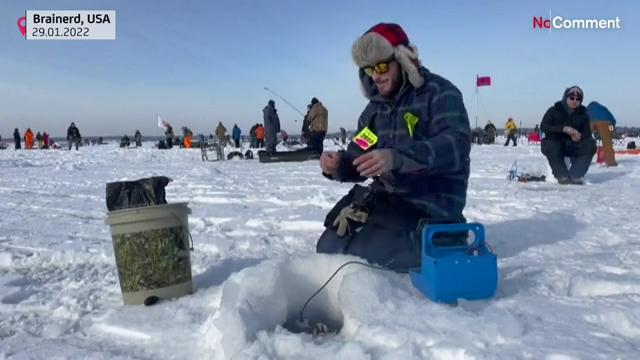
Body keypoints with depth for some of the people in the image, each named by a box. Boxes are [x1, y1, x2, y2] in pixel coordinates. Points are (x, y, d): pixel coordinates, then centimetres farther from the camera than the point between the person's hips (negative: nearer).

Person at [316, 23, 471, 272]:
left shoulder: (440, 93, -10)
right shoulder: (375, 107, 12)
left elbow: (457, 145, -26)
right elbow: (358, 161, 12)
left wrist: (397, 157, -41)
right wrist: (337, 165, -13)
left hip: (430, 204, -7)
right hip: (387, 198, 8)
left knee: (357, 259, -18)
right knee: (328, 249, 4)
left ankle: (440, 241, 1)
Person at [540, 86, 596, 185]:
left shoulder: (583, 115, 11)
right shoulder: (554, 110, 2)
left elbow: (587, 134, 4)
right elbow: (543, 126, -10)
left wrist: (580, 136, -22)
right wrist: (564, 128, -23)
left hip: (572, 145, 4)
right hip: (554, 143, -3)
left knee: (590, 146, -26)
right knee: (552, 147, -39)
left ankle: (574, 175, -26)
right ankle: (562, 176, -30)